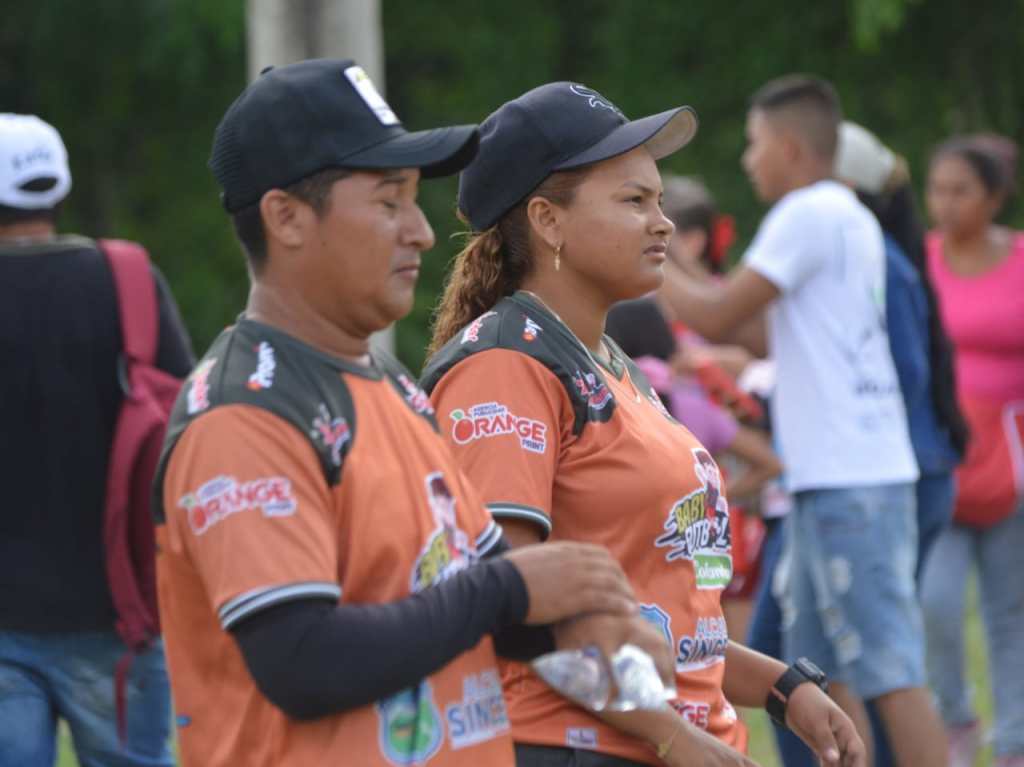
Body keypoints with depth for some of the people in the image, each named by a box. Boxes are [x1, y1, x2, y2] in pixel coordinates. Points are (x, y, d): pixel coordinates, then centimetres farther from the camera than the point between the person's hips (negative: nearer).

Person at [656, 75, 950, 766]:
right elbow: (778, 337, 22)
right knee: (821, 667, 14)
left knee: (888, 670, -10)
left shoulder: (809, 215, -11)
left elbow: (717, 319, -11)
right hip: (841, 475, 10)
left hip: (849, 481, -10)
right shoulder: (851, 217, 17)